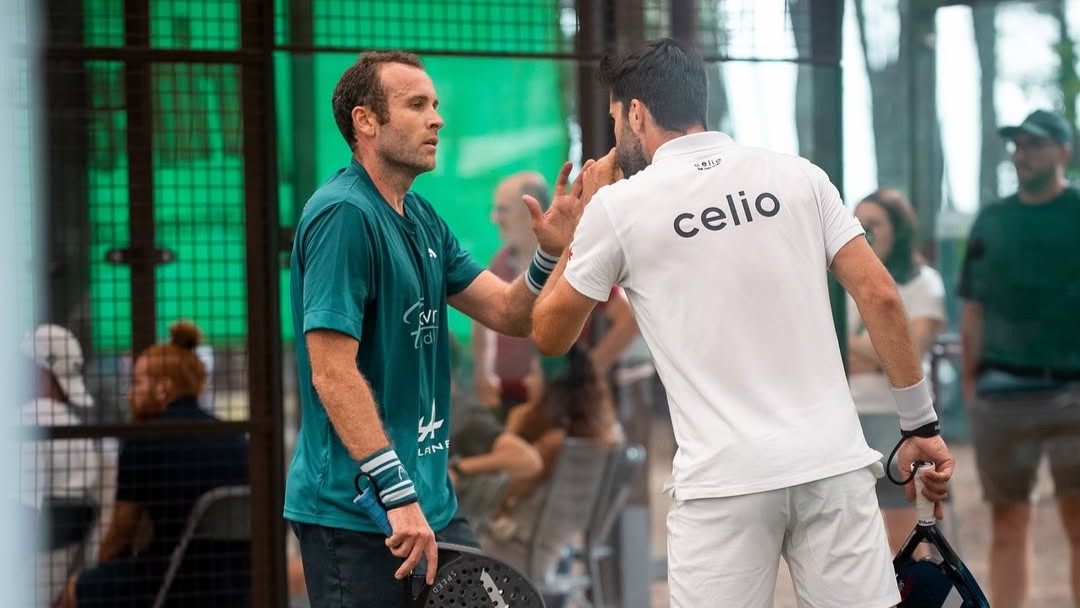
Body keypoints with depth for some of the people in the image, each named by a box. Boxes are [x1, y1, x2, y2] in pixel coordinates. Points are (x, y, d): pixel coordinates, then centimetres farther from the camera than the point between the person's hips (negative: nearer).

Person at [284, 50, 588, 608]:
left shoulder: (423, 220, 13)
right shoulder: (342, 215, -16)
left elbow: (509, 315, 13)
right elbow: (333, 375, -21)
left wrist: (550, 253, -7)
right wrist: (398, 496, -23)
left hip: (432, 506, 9)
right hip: (355, 515, -9)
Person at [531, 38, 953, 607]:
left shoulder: (619, 205, 3)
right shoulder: (798, 175, 9)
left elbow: (549, 335, 15)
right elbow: (879, 295, 4)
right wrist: (921, 424, 9)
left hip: (724, 480, -2)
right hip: (833, 463, 3)